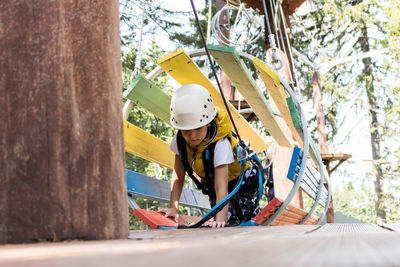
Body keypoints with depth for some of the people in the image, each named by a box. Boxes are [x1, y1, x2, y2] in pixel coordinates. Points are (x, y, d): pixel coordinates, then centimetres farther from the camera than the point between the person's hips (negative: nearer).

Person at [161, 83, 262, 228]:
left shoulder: (220, 144, -39)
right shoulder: (180, 140, -22)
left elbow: (222, 188, -45)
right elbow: (178, 176, -12)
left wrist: (220, 219, -54)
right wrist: (173, 208, -20)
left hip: (242, 182, -4)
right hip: (211, 185, 4)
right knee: (230, 222, -6)